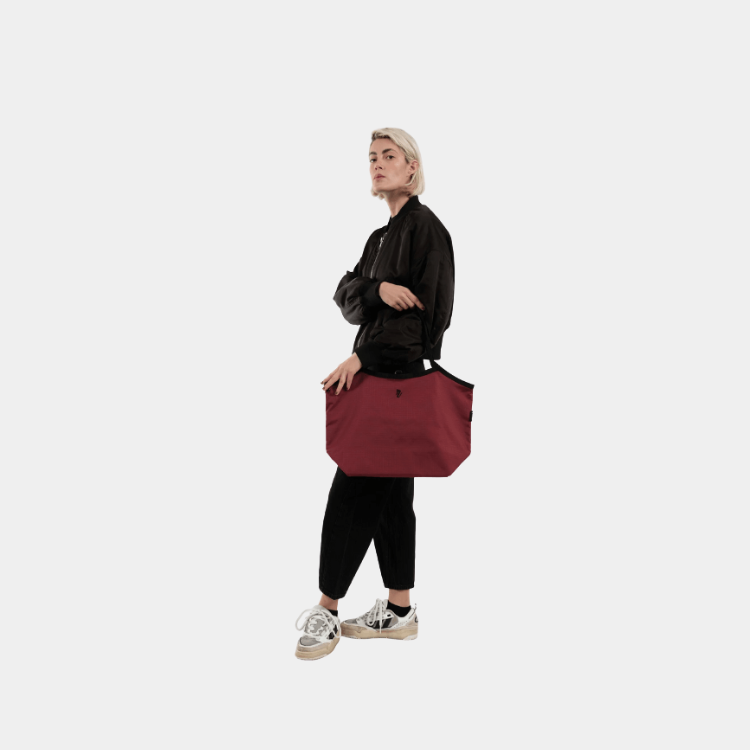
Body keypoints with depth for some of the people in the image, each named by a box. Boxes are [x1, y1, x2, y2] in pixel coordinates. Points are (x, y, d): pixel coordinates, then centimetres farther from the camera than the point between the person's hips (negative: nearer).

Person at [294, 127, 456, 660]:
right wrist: (377, 288, -16)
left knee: (354, 490, -7)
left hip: (401, 374, -9)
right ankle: (399, 612, 18)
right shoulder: (382, 236, 19)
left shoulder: (425, 227, -8)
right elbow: (345, 296, 6)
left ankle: (327, 610, 2)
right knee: (390, 492, 10)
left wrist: (363, 358, -19)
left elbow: (426, 311, -17)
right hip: (376, 374, 9)